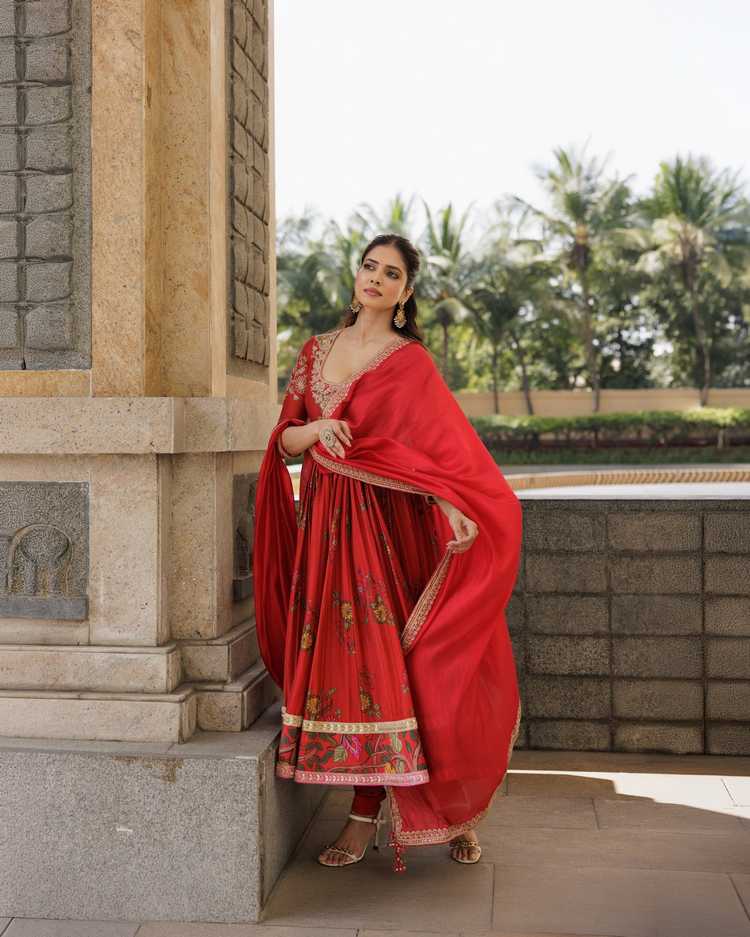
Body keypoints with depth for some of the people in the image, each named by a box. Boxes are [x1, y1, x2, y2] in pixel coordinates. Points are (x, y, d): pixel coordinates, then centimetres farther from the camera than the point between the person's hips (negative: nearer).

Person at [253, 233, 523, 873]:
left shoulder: (411, 363, -1)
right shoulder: (317, 350, 13)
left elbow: (444, 442, -13)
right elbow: (285, 440, 9)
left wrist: (452, 505, -31)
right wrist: (315, 430, -14)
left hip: (385, 525, -4)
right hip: (323, 522, 4)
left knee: (377, 657, -4)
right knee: (337, 657, 3)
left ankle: (366, 814, 10)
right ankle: (369, 815, 12)